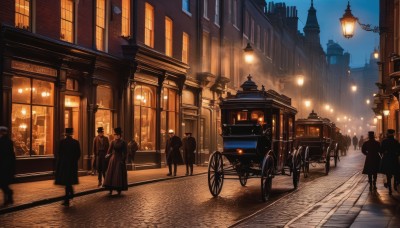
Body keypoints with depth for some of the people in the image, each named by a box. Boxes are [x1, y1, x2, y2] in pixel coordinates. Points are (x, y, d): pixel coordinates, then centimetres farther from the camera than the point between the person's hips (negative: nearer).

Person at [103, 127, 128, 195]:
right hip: (113, 159, 3)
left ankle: (119, 190, 8)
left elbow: (124, 153, -4)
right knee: (111, 174, 0)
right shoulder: (113, 142, 5)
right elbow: (109, 151, 1)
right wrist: (108, 154, -21)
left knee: (119, 174, 0)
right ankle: (110, 190, 4)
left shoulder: (123, 142, -4)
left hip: (119, 160, -3)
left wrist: (122, 161, -11)